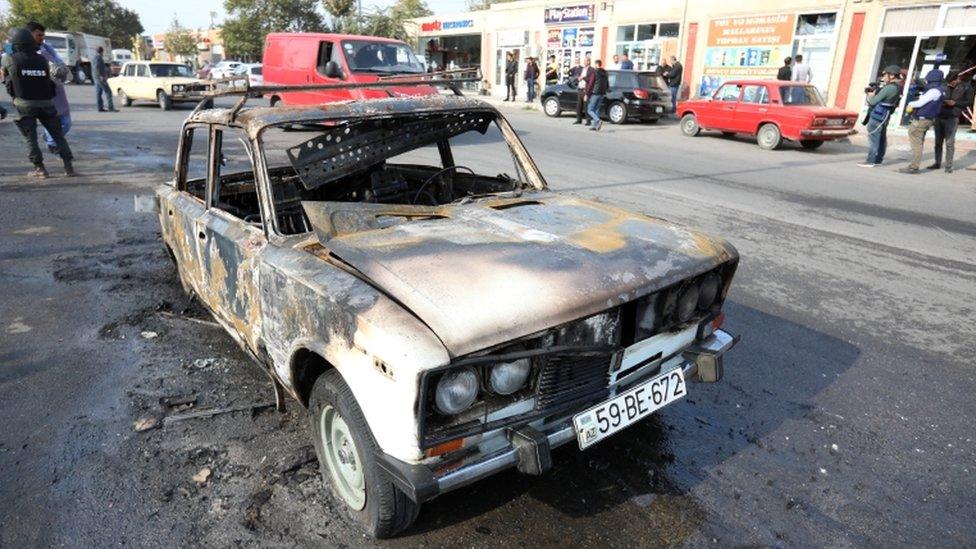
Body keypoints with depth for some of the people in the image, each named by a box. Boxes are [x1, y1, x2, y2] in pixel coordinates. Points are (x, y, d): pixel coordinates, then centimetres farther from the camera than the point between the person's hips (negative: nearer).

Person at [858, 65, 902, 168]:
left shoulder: (888, 88, -19)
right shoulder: (898, 88, 12)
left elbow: (873, 101, -19)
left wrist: (870, 96, 1)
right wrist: (874, 93, 6)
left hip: (877, 116, -10)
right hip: (885, 116, 10)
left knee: (873, 138, -7)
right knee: (881, 138, 13)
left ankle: (870, 161, -7)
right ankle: (878, 160, 19)